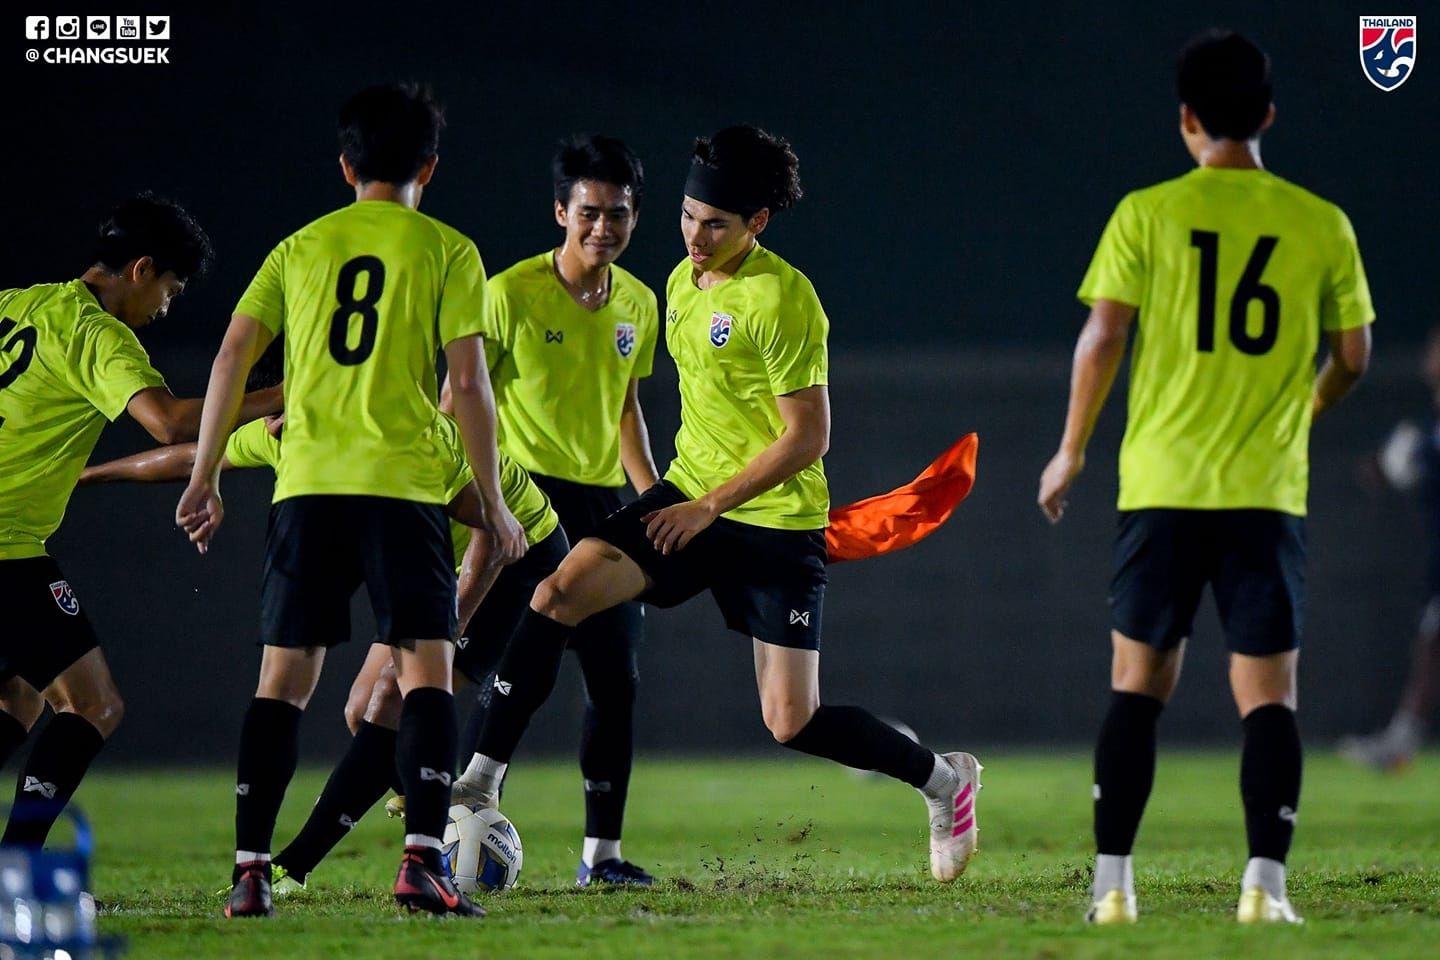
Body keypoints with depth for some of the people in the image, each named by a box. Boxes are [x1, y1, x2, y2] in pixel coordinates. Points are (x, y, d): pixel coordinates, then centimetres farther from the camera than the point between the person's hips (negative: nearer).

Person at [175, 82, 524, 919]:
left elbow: (232, 358, 6)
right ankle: (423, 861, -15)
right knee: (427, 670, -1)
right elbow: (469, 383, -2)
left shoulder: (300, 247, 14)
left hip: (306, 487, 3)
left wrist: (206, 479, 11)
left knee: (284, 679, 6)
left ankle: (251, 871, 0)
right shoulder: (447, 252, 4)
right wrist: (494, 504, 4)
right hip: (405, 484, -3)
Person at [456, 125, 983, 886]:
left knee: (791, 724, -7)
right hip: (690, 496, 7)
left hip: (776, 523, -7)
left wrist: (710, 507, -18)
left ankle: (944, 780, 18)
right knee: (556, 596, -15)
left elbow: (808, 437, -18)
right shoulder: (683, 281, 7)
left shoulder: (780, 301, -18)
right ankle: (481, 783, -11)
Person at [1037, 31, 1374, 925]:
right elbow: (1354, 357, 7)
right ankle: (1266, 883, -7)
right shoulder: (1322, 224, 1)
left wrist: (1072, 451, 7)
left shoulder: (1145, 214, -2)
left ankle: (1113, 882, 4)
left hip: (1162, 484, 0)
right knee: (1268, 694, 3)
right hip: (1270, 492, 0)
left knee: (1137, 685, 8)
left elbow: (1102, 339, -5)